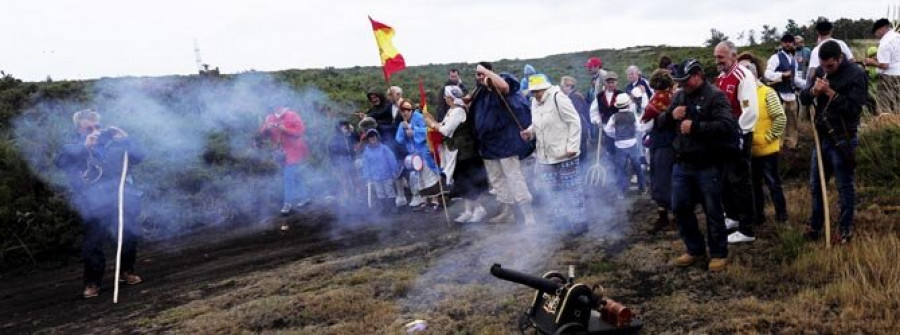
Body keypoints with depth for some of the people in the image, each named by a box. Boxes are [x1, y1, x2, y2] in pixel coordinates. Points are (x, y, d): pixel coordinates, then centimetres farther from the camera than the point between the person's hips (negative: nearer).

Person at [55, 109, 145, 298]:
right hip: (94, 206, -2)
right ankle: (92, 283, 5)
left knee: (130, 237, 10)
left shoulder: (113, 142, 10)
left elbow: (138, 157, 9)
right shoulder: (74, 148, 6)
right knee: (92, 244, -8)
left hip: (123, 200, 3)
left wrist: (126, 139, -8)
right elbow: (60, 161, -14)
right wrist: (84, 146, -25)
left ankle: (127, 272, 30)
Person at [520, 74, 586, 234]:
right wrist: (529, 132, -2)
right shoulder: (535, 102, 7)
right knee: (552, 191, 15)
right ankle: (558, 220, 28)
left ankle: (579, 221, 13)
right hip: (545, 156, 8)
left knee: (572, 189, 3)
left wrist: (572, 147, -18)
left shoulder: (558, 98, -17)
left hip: (565, 155, -8)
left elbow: (575, 123, -17)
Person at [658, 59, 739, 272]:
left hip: (708, 166, -6)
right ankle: (695, 249, 26)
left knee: (713, 211, 3)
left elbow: (727, 125, -22)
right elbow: (661, 122, 14)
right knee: (680, 207, 9)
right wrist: (670, 115, -8)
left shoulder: (715, 96, -9)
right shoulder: (679, 96, 11)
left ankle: (719, 254, 18)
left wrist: (695, 126, -26)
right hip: (682, 164, 7)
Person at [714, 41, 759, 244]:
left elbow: (750, 110, -21)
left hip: (738, 136, -8)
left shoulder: (743, 76, -15)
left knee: (739, 181, -3)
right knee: (724, 178, 17)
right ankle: (732, 216, 35)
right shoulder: (720, 78, 12)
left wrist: (738, 134, -19)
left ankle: (746, 230, 4)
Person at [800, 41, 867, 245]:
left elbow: (854, 108, -20)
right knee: (815, 185, 16)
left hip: (842, 139, -6)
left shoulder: (855, 74, -13)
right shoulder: (820, 71, 5)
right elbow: (803, 98, 5)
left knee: (844, 186, 5)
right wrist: (813, 91, -15)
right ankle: (815, 225, 31)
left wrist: (831, 93, -25)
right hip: (821, 136, 6)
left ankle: (846, 229, 19)